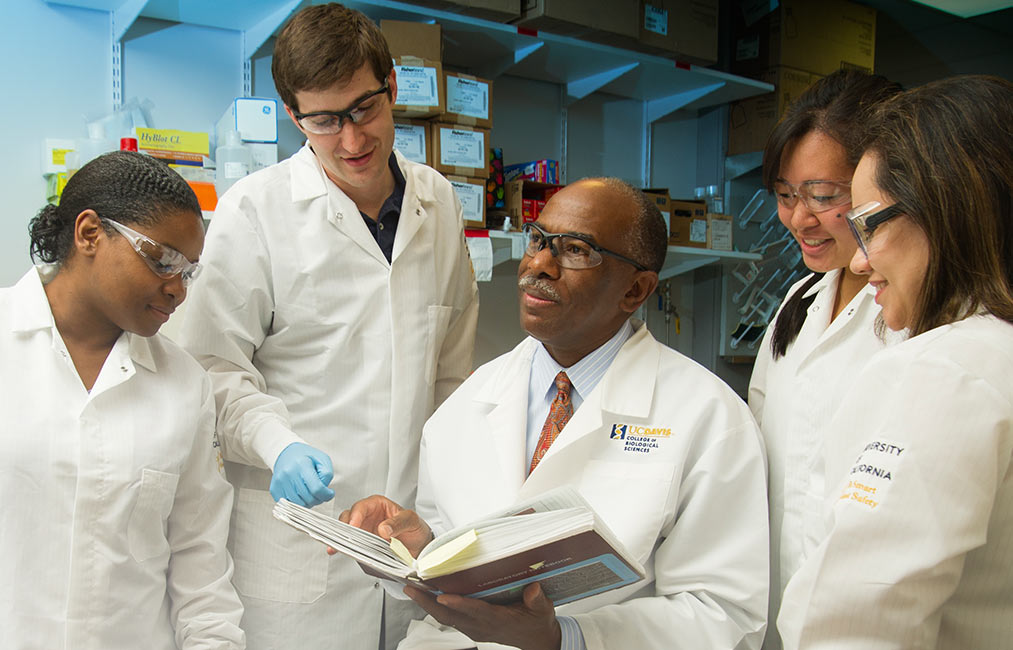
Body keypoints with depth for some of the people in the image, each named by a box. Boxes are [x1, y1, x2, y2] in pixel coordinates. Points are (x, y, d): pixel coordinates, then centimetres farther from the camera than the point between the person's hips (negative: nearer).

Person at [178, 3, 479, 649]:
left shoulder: (439, 202, 6)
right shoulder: (254, 209, -8)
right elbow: (216, 365, -5)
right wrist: (279, 445, -22)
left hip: (417, 524, 4)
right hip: (300, 525, -4)